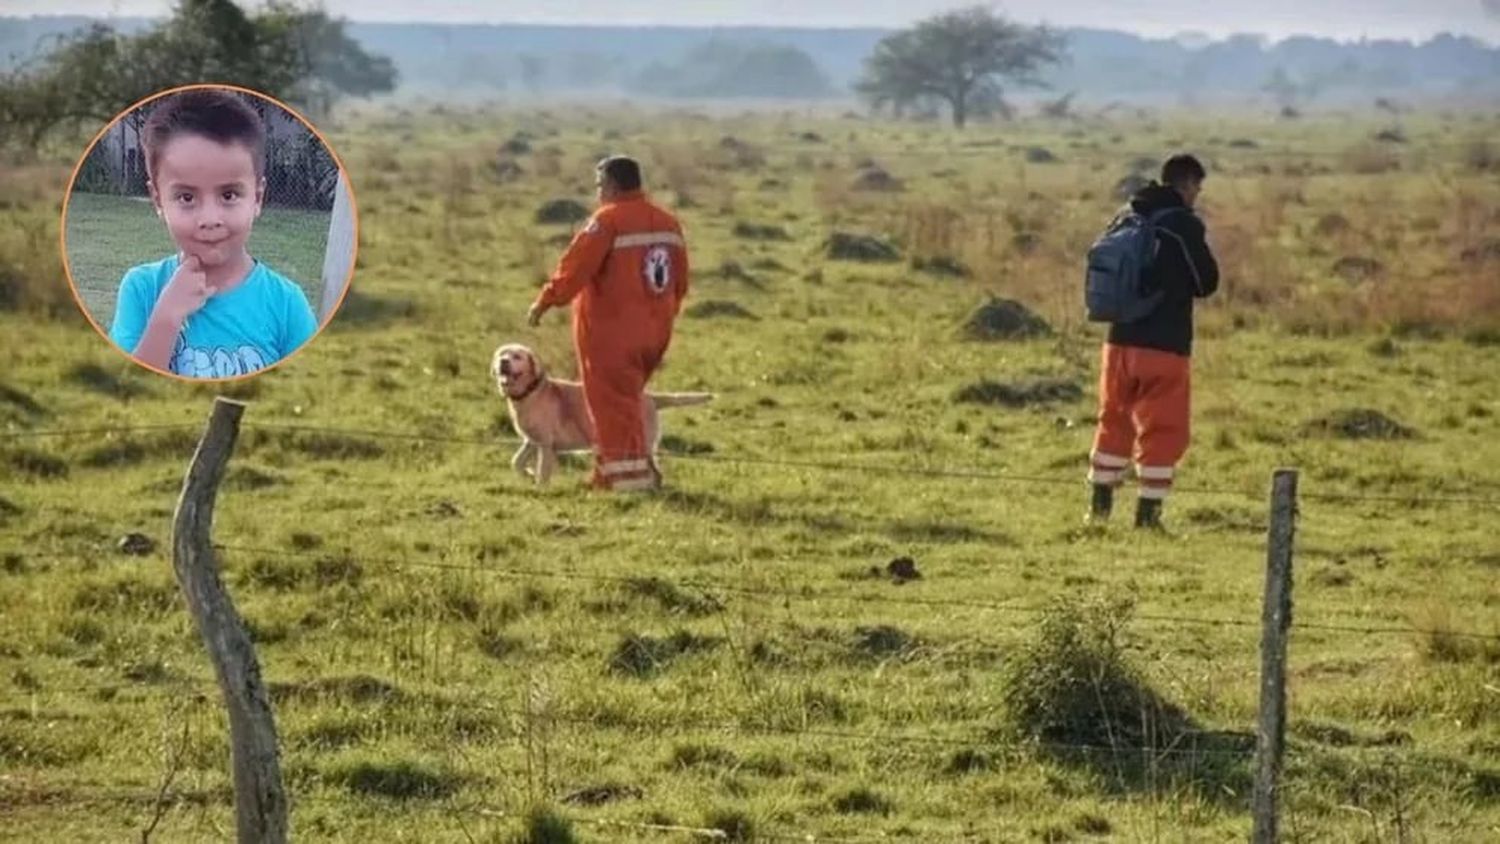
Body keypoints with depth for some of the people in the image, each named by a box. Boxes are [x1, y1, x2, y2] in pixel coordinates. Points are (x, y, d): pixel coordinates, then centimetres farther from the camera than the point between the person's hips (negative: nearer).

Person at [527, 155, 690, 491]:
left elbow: (575, 268, -19)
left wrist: (545, 301, -14)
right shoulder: (668, 223, 9)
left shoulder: (608, 220, -14)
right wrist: (665, 315, 24)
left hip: (612, 334, -7)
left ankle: (631, 478, -5)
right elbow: (680, 283, 14)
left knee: (614, 404, -1)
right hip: (654, 332, 7)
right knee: (625, 401, 20)